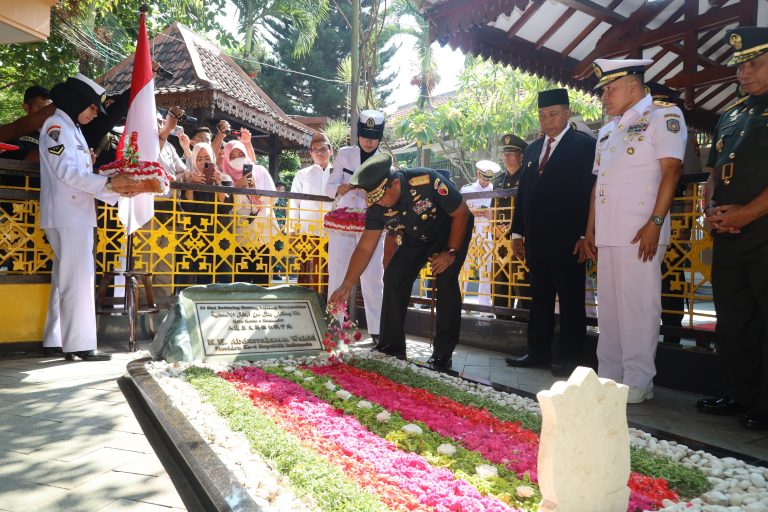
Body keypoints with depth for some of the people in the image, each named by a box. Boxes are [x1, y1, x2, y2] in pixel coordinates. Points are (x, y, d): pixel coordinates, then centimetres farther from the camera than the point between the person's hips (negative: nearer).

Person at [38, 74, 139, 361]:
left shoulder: (72, 130, 22)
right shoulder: (56, 125, -5)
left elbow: (82, 179, 17)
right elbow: (67, 172, -16)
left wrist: (116, 191, 5)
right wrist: (109, 183, -18)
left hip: (77, 216, 9)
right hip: (67, 217, -9)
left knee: (65, 280, 11)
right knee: (78, 280, -10)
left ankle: (55, 341, 17)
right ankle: (80, 344, -8)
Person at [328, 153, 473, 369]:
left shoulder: (428, 182, -37)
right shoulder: (377, 206, -23)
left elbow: (461, 213, -24)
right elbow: (365, 248, -18)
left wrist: (451, 253, -23)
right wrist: (346, 285, -23)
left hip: (452, 232, -4)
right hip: (416, 239, 5)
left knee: (445, 280, -21)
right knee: (394, 278, -8)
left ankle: (443, 353, -10)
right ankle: (391, 347, 4)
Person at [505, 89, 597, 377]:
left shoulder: (584, 145, -3)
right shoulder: (532, 149, 17)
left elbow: (590, 191, -9)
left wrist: (586, 235, -15)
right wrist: (518, 232, 12)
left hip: (567, 238, -6)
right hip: (536, 238, 7)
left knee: (571, 299, 2)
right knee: (539, 297, 12)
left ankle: (569, 358, 10)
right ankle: (538, 353, 22)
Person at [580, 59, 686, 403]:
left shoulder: (664, 117, 1)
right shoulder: (607, 131, 23)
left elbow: (671, 172, -9)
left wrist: (655, 223, -17)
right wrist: (590, 231, 17)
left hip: (640, 234, -7)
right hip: (607, 234, 7)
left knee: (639, 307, -5)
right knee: (609, 307, 9)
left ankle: (638, 383, 4)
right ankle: (609, 377, 18)